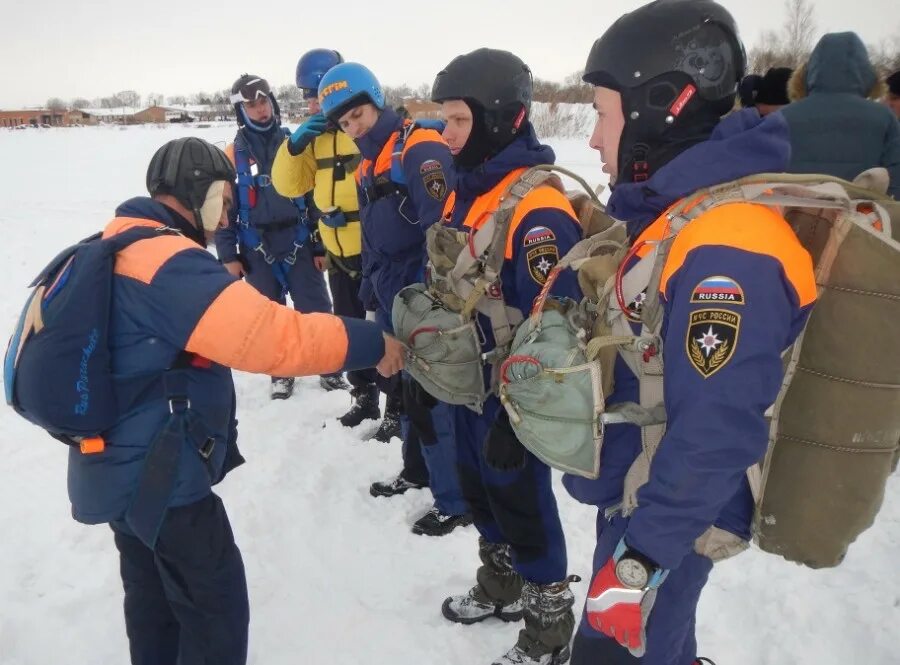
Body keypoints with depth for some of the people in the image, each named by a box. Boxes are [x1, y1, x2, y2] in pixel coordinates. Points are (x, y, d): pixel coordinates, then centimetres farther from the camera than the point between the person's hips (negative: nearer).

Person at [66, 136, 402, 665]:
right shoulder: (172, 265, -25)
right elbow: (276, 336, -30)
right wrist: (373, 344, -21)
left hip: (122, 467, 10)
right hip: (159, 476, -10)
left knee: (154, 596, 25)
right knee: (216, 608, 4)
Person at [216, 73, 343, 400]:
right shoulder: (234, 154, 0)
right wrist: (228, 255, -2)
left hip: (299, 243, 0)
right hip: (257, 249, 0)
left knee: (316, 310, 1)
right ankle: (281, 372, 25)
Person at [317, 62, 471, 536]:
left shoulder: (420, 149, -15)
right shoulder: (367, 167, 14)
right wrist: (370, 293, 21)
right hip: (393, 302, 9)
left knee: (433, 397, -3)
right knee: (408, 389, 21)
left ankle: (457, 500, 11)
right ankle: (417, 469, 41)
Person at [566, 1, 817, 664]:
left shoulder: (725, 253, -30)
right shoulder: (675, 212, 3)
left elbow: (715, 438, -29)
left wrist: (639, 559, -22)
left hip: (672, 516, -9)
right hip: (639, 491, 9)